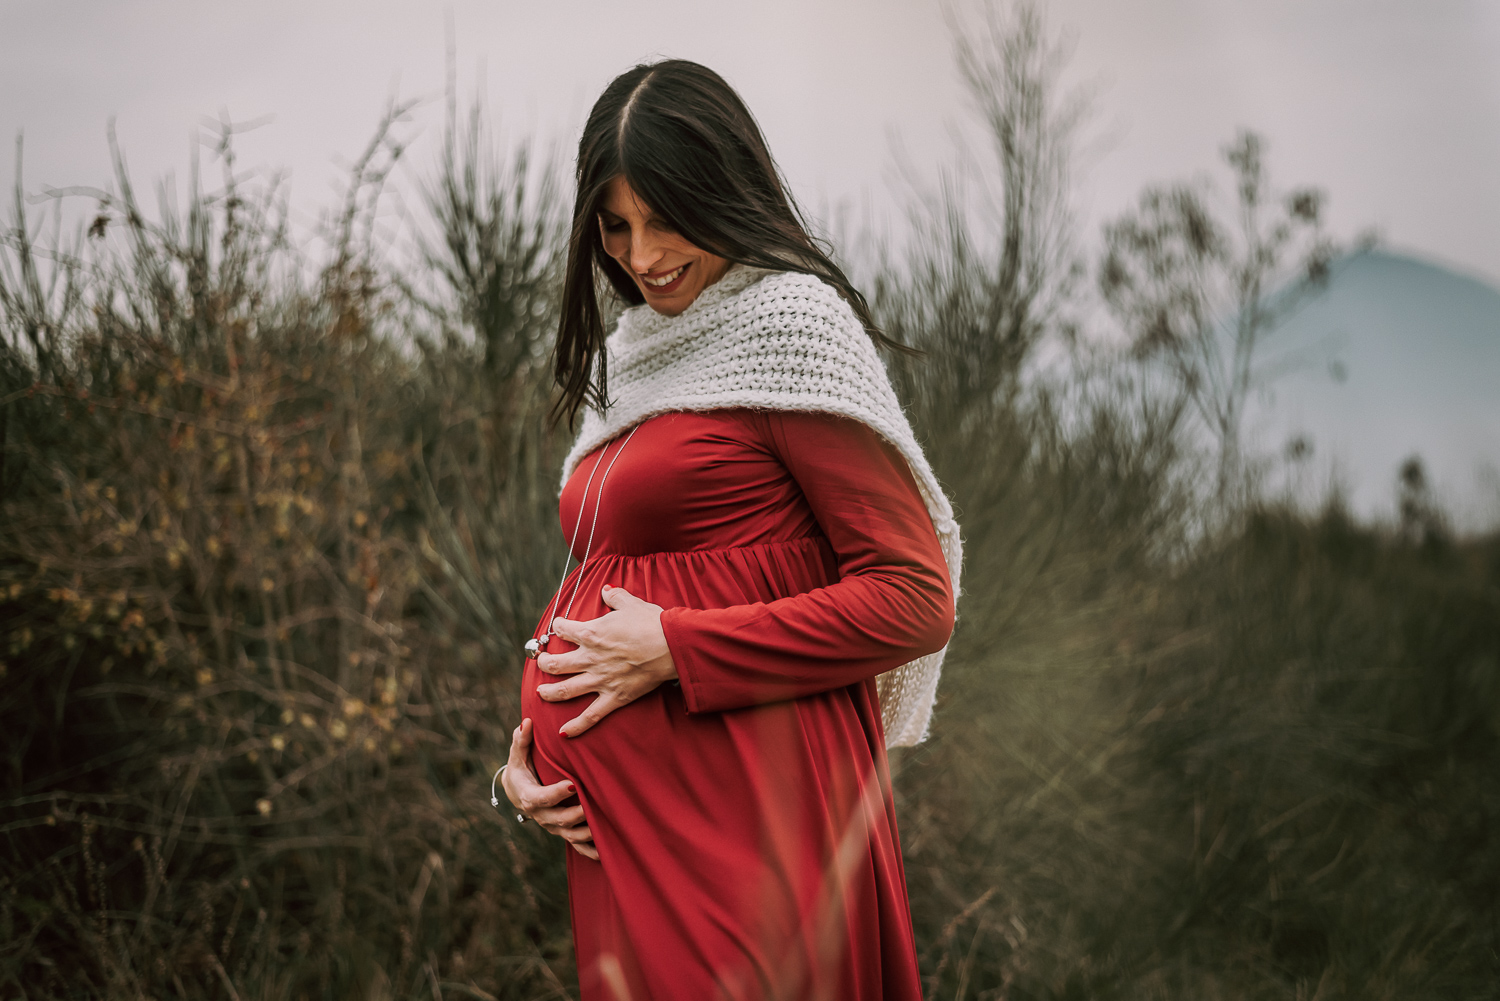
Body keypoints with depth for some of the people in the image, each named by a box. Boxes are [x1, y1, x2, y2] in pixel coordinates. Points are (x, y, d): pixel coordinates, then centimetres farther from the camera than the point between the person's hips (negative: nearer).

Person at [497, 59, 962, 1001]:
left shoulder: (792, 321, -7)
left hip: (741, 808, -8)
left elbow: (916, 600, -13)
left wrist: (676, 649, -14)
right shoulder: (629, 357, 17)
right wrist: (527, 752, 5)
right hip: (617, 811, 8)